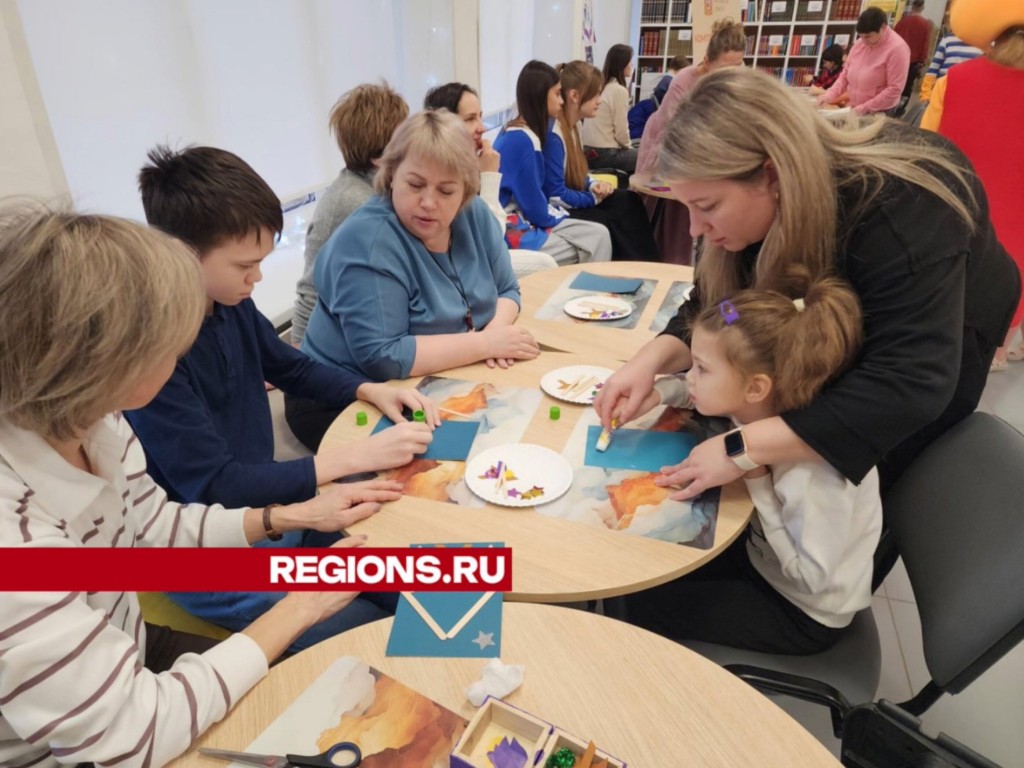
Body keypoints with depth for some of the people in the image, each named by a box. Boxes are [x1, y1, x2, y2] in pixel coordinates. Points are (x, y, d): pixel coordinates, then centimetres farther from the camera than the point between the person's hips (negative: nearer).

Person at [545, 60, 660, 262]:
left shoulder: (572, 126, 8)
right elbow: (556, 196, -25)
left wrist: (594, 185, -4)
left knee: (628, 201, -2)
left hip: (570, 202, 9)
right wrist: (594, 198, -12)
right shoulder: (553, 135, -22)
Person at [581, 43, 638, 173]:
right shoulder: (619, 90, -13)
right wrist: (629, 146, 7)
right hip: (605, 153, -8)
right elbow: (621, 131, -13)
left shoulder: (598, 85, 12)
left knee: (634, 154, 26)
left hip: (588, 150, 8)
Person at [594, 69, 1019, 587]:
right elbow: (714, 308, -14)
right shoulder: (762, 205, -21)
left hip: (934, 346, -5)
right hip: (836, 340, 5)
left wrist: (743, 448, -52)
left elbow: (908, 384, -47)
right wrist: (655, 357, -34)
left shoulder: (900, 213, -41)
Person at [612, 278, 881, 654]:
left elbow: (810, 576, -26)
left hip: (802, 613, -6)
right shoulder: (761, 405, -16)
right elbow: (695, 390, 4)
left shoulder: (812, 467, -36)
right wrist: (658, 392, -16)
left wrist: (757, 481, -31)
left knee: (643, 605, -8)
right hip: (762, 556, 7)